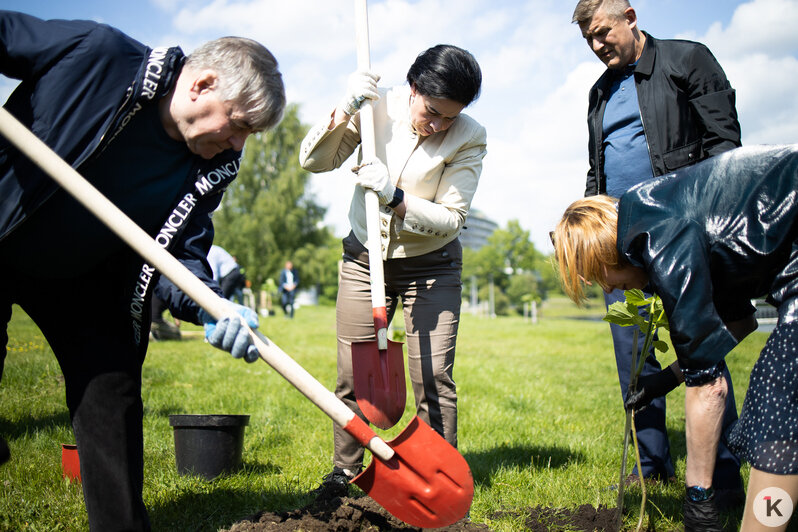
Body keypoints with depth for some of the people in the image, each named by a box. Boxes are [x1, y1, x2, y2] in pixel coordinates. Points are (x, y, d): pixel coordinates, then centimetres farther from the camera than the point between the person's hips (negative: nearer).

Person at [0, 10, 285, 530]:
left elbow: (182, 252, -11)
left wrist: (207, 306, -33)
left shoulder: (214, 169, -11)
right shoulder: (96, 53, -24)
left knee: (113, 396, 4)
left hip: (83, 276, 4)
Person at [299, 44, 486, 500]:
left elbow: (451, 218, -18)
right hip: (365, 257, 2)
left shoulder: (470, 138, -15)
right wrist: (345, 112, -24)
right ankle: (345, 472, 18)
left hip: (432, 266, -1)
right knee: (353, 375, 2)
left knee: (433, 377, -6)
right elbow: (313, 161, -8)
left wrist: (395, 197, -32)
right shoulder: (380, 105, -10)